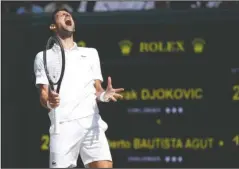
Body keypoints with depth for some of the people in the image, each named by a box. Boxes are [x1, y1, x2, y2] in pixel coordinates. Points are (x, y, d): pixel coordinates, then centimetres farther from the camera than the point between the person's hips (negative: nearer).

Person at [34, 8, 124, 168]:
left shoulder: (91, 53, 24)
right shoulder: (44, 57, 16)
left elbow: (97, 89, 18)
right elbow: (43, 94, 8)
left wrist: (104, 95, -6)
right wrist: (49, 102, -16)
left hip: (91, 122, 2)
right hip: (63, 125, -2)